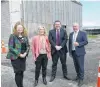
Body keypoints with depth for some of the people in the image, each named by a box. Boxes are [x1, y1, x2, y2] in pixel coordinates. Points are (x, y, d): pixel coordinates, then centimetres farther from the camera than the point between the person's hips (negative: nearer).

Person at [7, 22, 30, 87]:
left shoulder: (25, 36, 6)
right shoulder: (13, 36, -8)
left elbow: (28, 46, 9)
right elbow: (10, 47, -13)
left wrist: (25, 53, -9)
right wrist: (19, 54, -16)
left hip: (23, 57, 5)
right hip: (15, 57, -4)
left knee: (22, 72, 11)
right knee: (18, 72, 0)